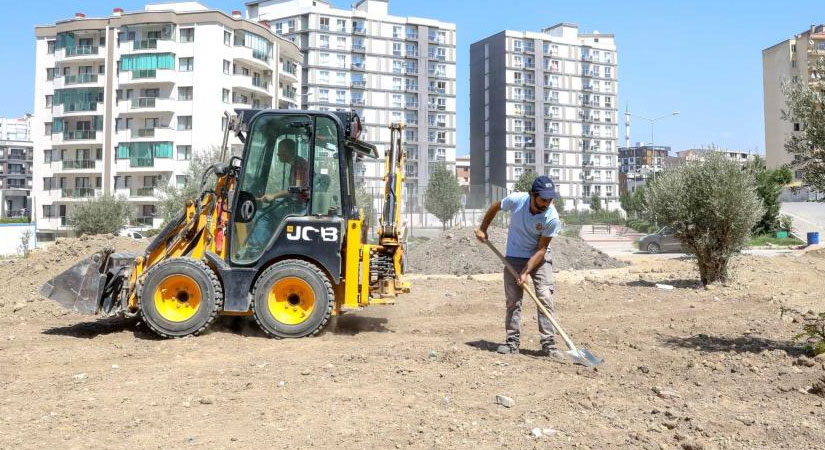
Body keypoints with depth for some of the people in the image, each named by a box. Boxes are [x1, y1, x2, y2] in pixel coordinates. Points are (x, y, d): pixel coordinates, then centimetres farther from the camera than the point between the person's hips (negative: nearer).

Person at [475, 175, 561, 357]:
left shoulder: (552, 218, -25)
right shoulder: (516, 200, -23)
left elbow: (541, 249, -19)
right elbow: (495, 207, 1)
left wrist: (526, 272, -24)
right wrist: (483, 229, 8)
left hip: (540, 257, -1)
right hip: (514, 257, 1)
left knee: (545, 298, -11)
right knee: (513, 299, 2)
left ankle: (549, 343, -5)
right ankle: (512, 341, 11)